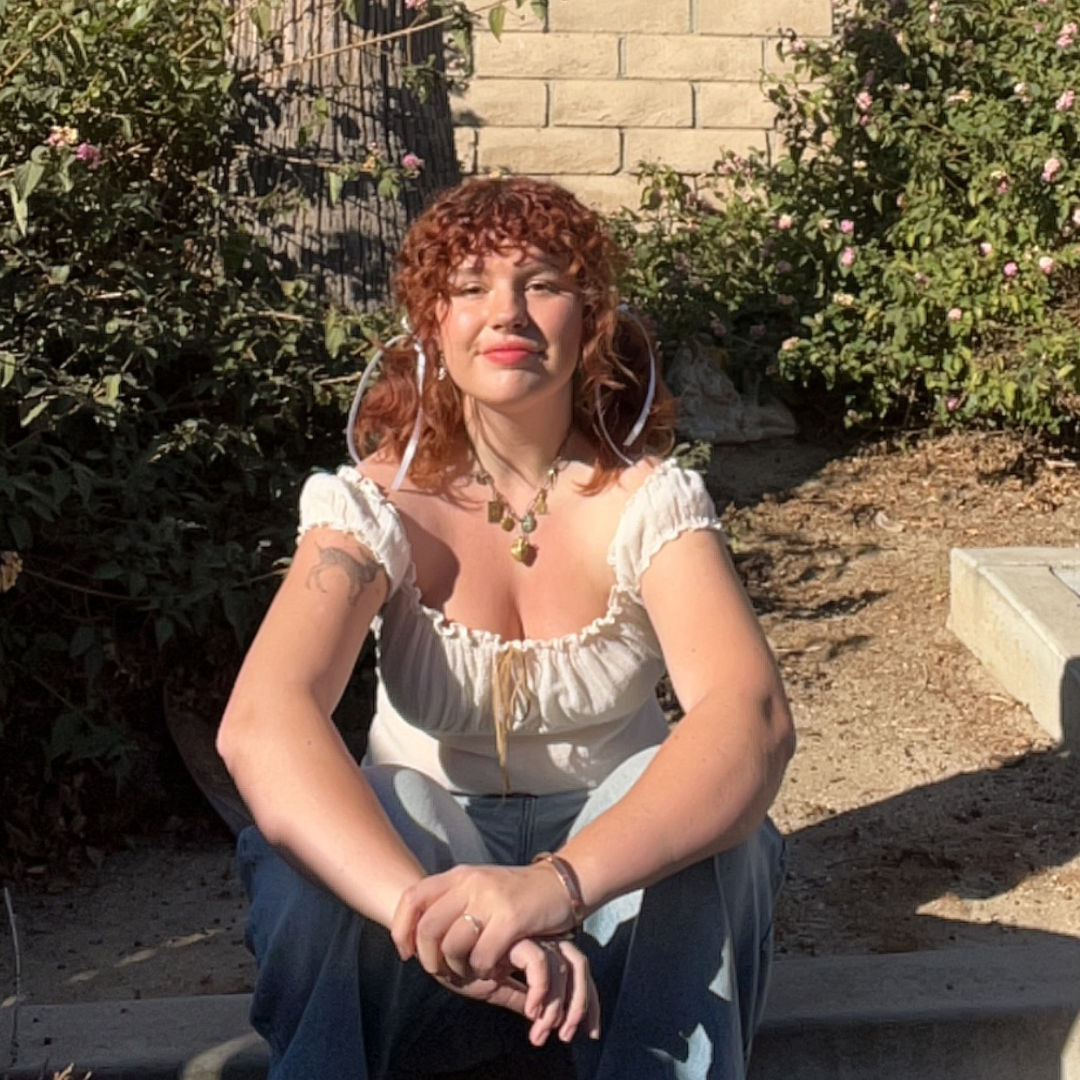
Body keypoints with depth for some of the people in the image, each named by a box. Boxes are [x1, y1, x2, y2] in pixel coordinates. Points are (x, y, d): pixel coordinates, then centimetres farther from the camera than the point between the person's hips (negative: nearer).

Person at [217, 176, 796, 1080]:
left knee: (700, 817, -33)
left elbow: (752, 714, -33)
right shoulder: (379, 502, -15)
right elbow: (262, 722, -33)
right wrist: (428, 906, -51)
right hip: (427, 846, 0)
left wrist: (556, 882, -52)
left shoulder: (648, 498, -15)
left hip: (612, 854, 1)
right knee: (304, 854, -33)